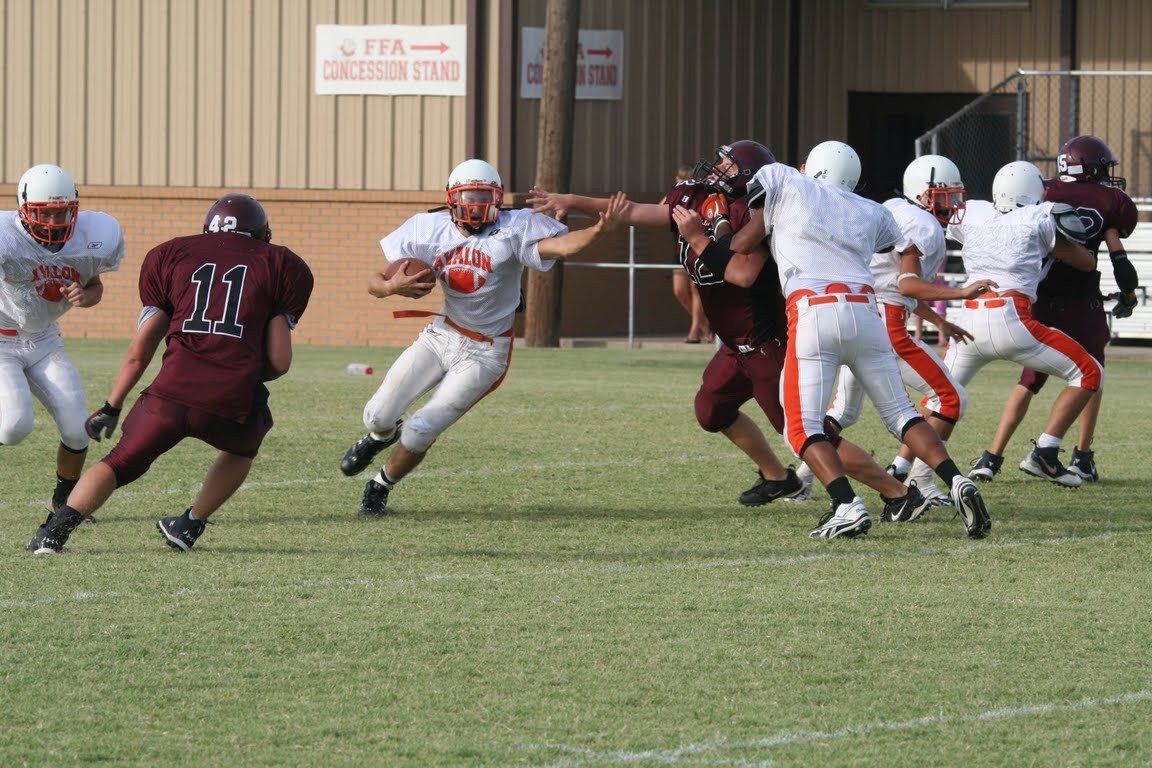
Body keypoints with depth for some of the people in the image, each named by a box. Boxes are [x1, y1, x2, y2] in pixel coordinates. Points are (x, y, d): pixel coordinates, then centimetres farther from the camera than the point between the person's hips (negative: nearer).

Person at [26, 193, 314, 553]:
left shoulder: (171, 256, 21)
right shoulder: (279, 267, 17)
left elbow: (139, 352, 20)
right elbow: (279, 362, 13)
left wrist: (111, 408, 30)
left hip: (171, 394, 0)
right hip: (234, 404, 0)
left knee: (121, 464, 20)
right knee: (243, 446, 34)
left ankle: (59, 526, -1)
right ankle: (189, 526, 27)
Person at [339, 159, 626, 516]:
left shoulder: (512, 230, -17)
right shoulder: (428, 230, -7)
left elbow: (558, 245, -35)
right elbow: (375, 283, -4)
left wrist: (597, 231, -55)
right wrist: (391, 286, -28)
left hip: (483, 353, -3)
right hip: (441, 335, 3)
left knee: (420, 432, -10)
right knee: (379, 416, 1)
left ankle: (381, 487, 21)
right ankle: (381, 434, 42)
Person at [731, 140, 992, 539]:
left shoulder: (782, 182, 14)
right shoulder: (871, 214, 24)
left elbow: (743, 245, 13)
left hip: (813, 311, -4)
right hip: (864, 309, 4)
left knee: (803, 428, 0)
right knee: (900, 413, 14)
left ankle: (847, 506, -20)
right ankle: (958, 483, -4)